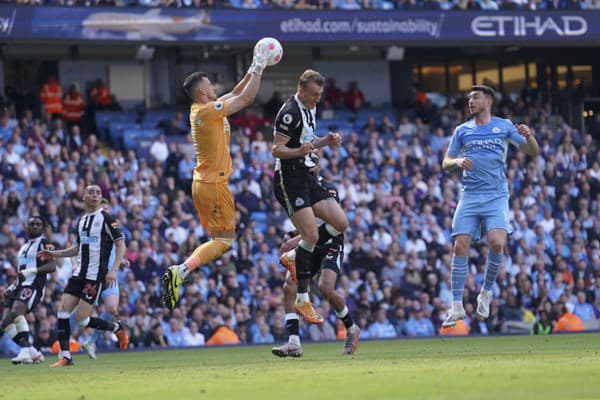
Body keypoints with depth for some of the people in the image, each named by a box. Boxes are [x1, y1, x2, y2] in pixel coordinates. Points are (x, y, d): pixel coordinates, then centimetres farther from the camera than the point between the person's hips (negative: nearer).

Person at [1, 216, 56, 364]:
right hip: (20, 286, 9)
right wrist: (12, 286, 19)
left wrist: (31, 271, -22)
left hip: (33, 286, -9)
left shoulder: (44, 244, 1)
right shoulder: (24, 246, 26)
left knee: (16, 312, -32)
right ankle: (32, 352, -3)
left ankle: (26, 351, -35)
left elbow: (52, 266, -13)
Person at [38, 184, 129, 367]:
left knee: (81, 318, -10)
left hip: (96, 276, -7)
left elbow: (121, 244, -8)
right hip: (79, 274, 7)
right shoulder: (81, 221, 15)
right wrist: (54, 254, 18)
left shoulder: (106, 218, -6)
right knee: (63, 311, -5)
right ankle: (65, 356, 0)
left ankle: (118, 328, 12)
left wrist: (113, 270, -18)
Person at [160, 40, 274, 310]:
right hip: (214, 184, -10)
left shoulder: (201, 109, 10)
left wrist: (252, 71, 19)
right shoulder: (208, 111, -17)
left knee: (218, 237, 17)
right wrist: (258, 67, -7)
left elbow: (235, 95, 23)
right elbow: (246, 98, -16)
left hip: (203, 183, 10)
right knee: (225, 241, -9)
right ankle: (180, 272, -22)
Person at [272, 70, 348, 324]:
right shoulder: (290, 113, -16)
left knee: (340, 223, 3)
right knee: (311, 235, -15)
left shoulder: (309, 109, 13)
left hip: (307, 178, 9)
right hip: (289, 179, -9)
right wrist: (300, 151, -35)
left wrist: (326, 141, 7)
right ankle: (302, 300, -10)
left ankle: (295, 255, 15)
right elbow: (277, 150, -18)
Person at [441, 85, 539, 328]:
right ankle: (457, 306, -5)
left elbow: (532, 152, 4)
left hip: (496, 196, -2)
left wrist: (528, 136, -18)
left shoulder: (504, 126, 6)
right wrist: (458, 161, -10)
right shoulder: (462, 130, 13)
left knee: (496, 243, -21)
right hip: (470, 196, 2)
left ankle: (486, 292, 2)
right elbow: (445, 163, 13)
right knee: (460, 246, -9)